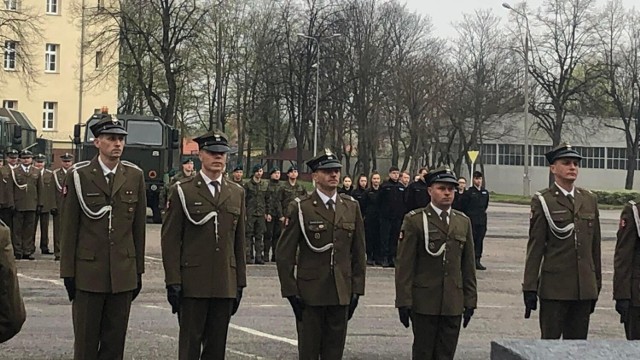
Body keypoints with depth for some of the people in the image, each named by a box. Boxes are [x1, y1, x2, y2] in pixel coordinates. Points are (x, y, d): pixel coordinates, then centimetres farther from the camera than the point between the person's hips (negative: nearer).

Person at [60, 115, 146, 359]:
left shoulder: (135, 176, 6)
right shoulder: (79, 176, -2)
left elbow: (139, 227, 9)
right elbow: (68, 227, -1)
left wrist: (138, 270, 8)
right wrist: (68, 272, -3)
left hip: (123, 273, 2)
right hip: (88, 273, -2)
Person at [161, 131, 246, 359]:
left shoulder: (237, 193, 12)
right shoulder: (183, 191, 0)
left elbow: (239, 242, 14)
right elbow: (170, 239, -3)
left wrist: (240, 283, 10)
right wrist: (173, 282, -9)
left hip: (225, 286, 4)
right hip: (192, 284, -3)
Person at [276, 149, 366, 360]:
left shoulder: (351, 207, 8)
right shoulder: (300, 208, -4)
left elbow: (358, 252, 11)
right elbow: (284, 254, -4)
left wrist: (357, 289, 7)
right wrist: (290, 291, -8)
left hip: (341, 294, 3)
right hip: (310, 293, -3)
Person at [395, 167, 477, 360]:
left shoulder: (463, 222, 11)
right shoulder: (415, 220, -3)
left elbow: (468, 265, 13)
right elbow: (404, 264, -6)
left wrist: (470, 300, 9)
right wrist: (403, 301, -10)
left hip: (453, 305, 4)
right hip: (424, 303, -4)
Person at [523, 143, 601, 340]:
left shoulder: (589, 200, 11)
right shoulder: (543, 201, -3)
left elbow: (595, 245, 14)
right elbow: (535, 246, -5)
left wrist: (597, 284, 14)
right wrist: (529, 288, -8)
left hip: (585, 288, 5)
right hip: (554, 287, -4)